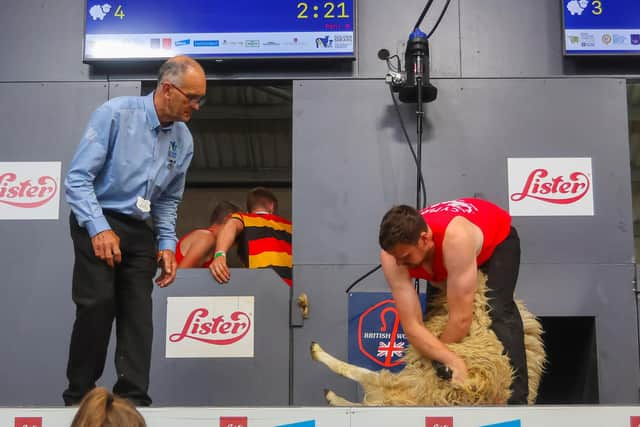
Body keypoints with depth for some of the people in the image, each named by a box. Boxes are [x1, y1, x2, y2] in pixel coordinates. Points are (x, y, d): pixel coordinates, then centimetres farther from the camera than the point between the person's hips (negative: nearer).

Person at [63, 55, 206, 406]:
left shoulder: (183, 140, 4)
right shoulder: (115, 114, -13)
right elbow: (77, 177, -15)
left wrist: (167, 244, 4)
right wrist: (99, 228, -23)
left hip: (139, 230, 5)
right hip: (97, 223, -5)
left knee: (139, 313, 0)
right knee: (99, 304, -13)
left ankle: (133, 398, 8)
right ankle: (79, 395, 3)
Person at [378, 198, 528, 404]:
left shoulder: (456, 237, -48)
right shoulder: (393, 251, -34)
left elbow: (461, 319, -43)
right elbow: (411, 326, -36)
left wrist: (437, 358, -30)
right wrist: (452, 361, -50)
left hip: (497, 239, -5)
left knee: (497, 312, -26)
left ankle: (516, 397, -26)